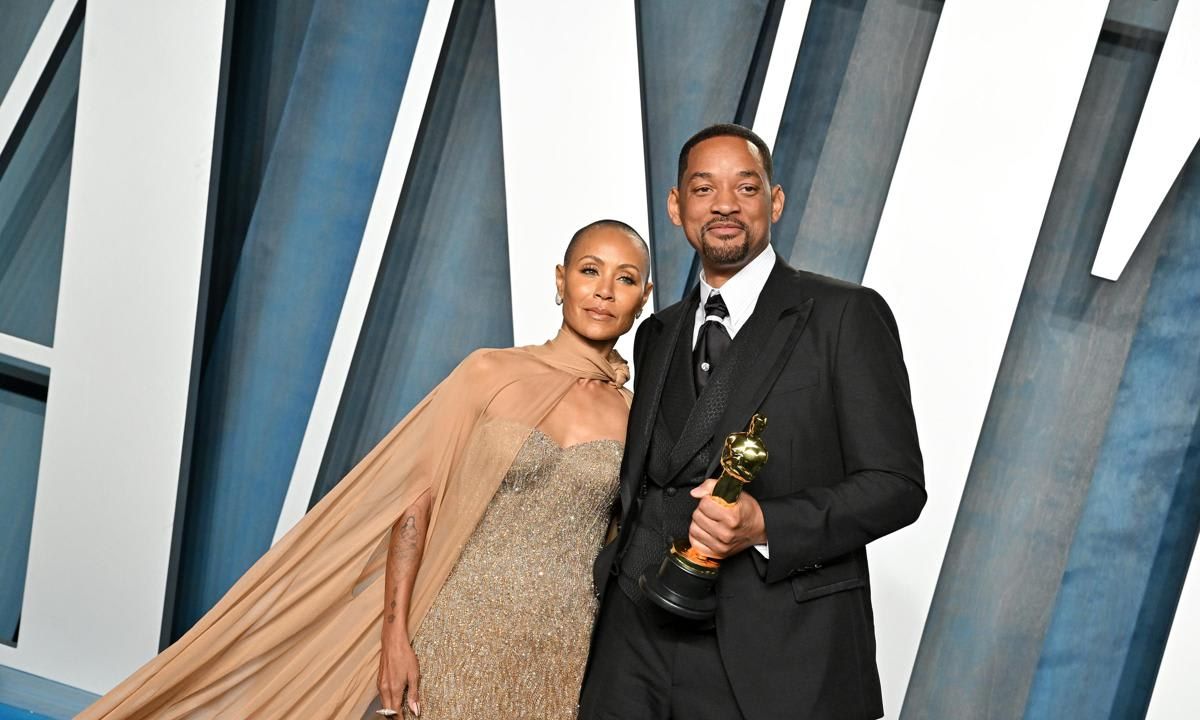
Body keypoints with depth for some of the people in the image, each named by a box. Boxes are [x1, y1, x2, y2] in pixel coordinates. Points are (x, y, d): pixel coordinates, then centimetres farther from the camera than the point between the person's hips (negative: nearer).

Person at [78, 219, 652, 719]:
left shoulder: (632, 415, 4)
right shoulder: (490, 375, -1)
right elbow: (416, 501, -2)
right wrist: (395, 634, -9)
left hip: (560, 662, 1)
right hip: (461, 637, -1)